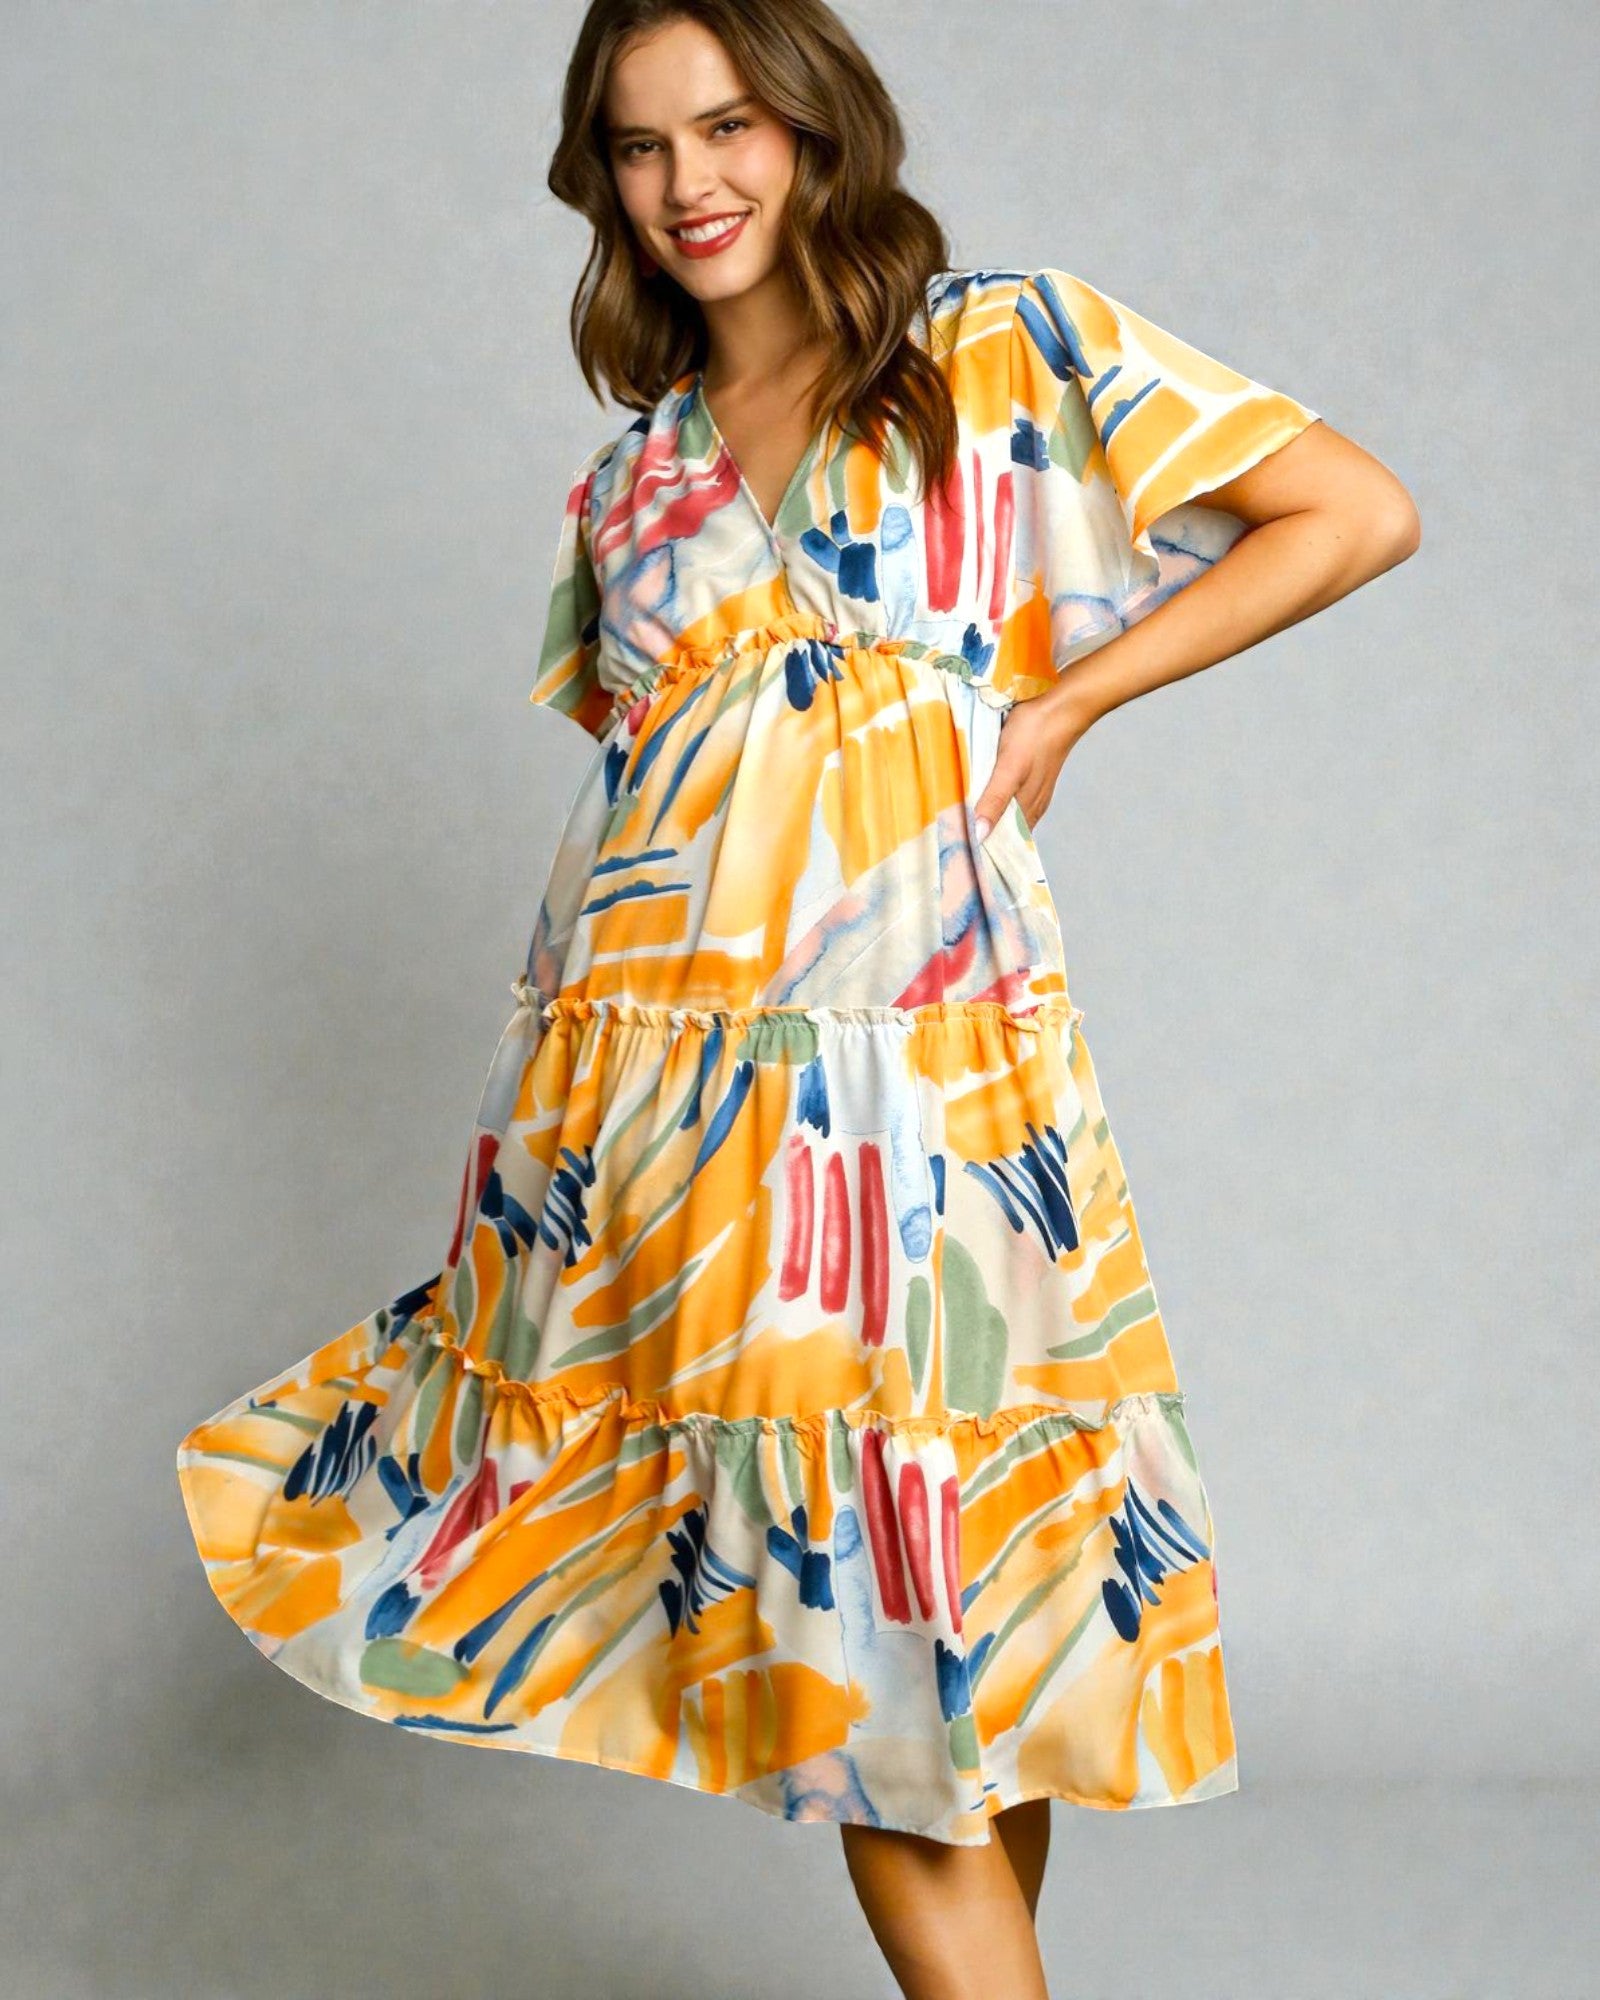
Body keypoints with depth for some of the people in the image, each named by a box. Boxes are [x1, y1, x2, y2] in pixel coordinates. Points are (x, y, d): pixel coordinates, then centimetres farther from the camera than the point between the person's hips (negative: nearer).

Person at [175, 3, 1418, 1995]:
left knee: (930, 1626, 0)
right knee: (830, 1628, 3)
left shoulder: (1012, 350, 5)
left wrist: (1057, 706, -2)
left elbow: (1361, 514, 1)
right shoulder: (628, 480, 17)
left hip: (909, 1072, -3)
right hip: (639, 1078, 4)